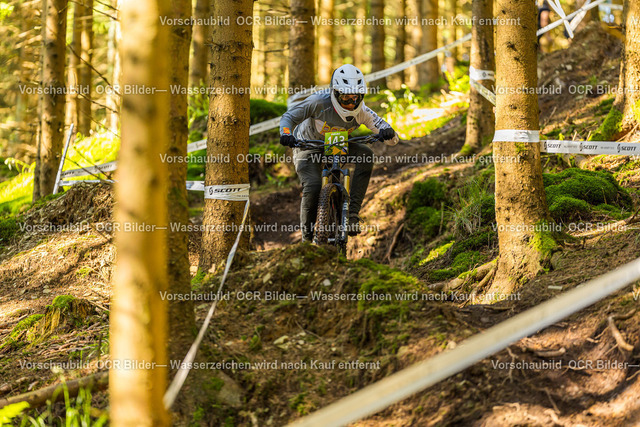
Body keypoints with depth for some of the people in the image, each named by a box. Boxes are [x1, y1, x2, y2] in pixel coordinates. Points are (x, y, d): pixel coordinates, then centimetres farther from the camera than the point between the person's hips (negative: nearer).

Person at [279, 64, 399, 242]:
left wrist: (388, 133, -44)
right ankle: (307, 236, -6)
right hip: (308, 146, -3)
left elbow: (392, 140, -19)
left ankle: (352, 213, -22)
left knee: (366, 154, -25)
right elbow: (289, 116, -17)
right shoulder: (320, 102, -29)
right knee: (312, 187, -28)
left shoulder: (361, 112, -21)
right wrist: (286, 133, -39)